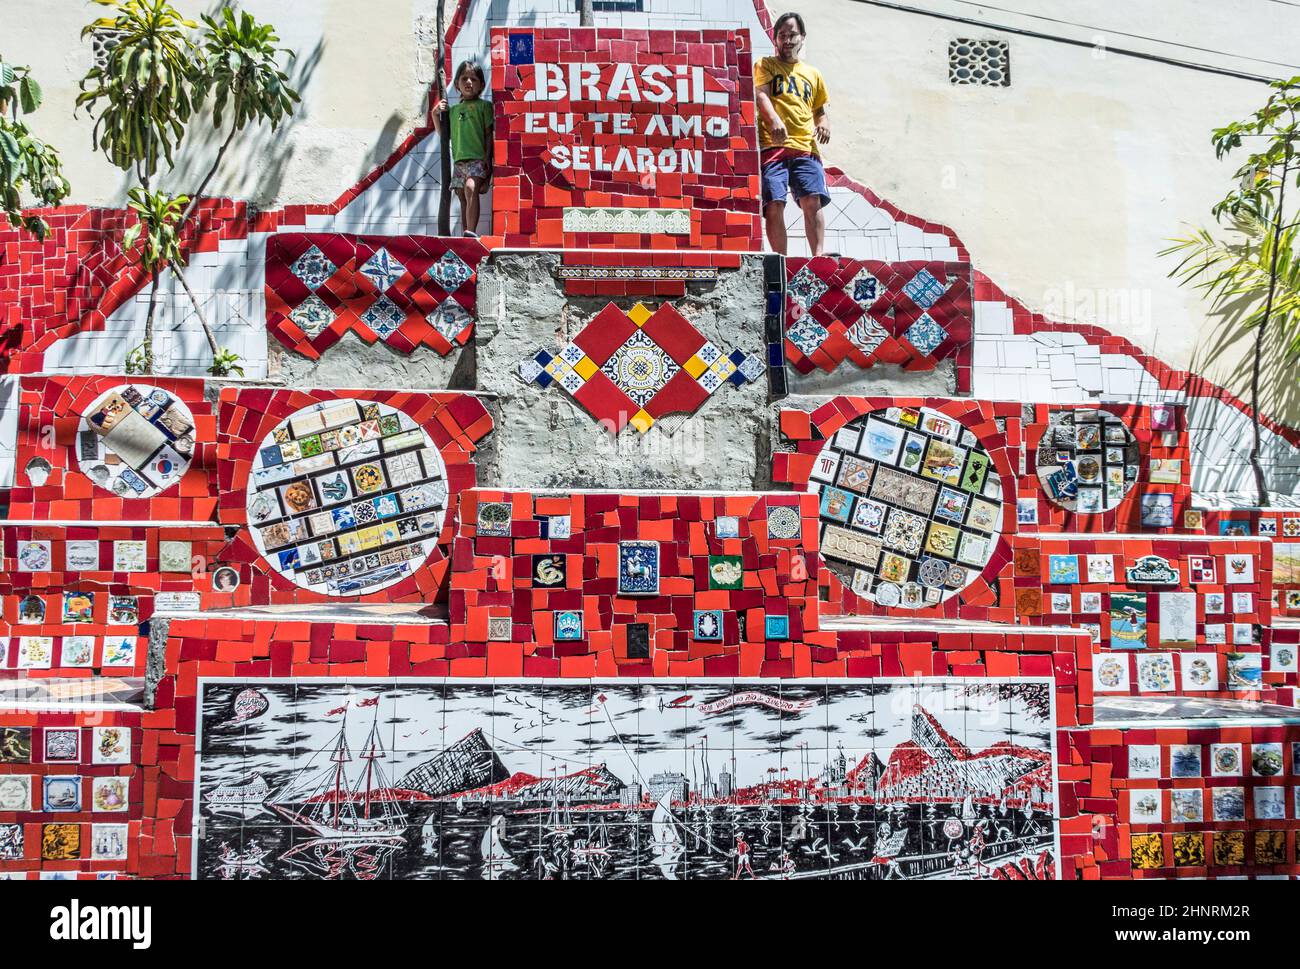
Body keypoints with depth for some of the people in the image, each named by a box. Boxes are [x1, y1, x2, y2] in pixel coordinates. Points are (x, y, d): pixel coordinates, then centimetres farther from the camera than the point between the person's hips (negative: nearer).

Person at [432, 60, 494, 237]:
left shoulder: (484, 106, 6)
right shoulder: (453, 109, 19)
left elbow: (489, 134, 2)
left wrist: (488, 157, -9)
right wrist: (435, 114, 14)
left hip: (478, 159, -6)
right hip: (459, 160, 6)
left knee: (470, 188, -28)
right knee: (463, 199, 5)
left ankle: (471, 231, -38)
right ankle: (467, 234, 7)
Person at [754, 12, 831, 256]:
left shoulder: (813, 74, 26)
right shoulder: (765, 65, 15)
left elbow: (820, 110, 32)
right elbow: (761, 94, -3)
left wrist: (824, 124, 6)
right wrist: (774, 120, -24)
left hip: (806, 147, 3)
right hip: (772, 145, -3)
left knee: (813, 201, -16)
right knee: (774, 205, -14)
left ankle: (818, 258, -20)